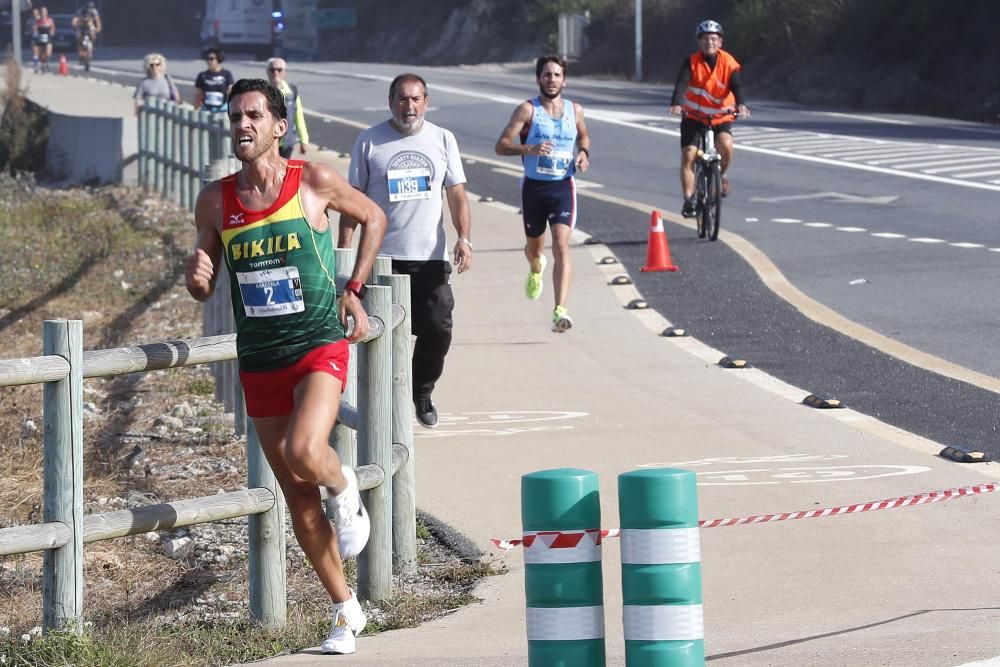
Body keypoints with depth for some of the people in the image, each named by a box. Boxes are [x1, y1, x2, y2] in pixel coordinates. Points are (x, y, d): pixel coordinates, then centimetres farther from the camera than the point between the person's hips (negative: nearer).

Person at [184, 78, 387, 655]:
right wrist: (197, 278, -13)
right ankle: (346, 611, 20)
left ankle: (344, 486, 7)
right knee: (298, 498, 7)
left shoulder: (315, 182, -6)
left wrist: (354, 291, 3)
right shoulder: (216, 202, 1)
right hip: (260, 361, 4)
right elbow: (204, 288, 11)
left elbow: (374, 218, 11)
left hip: (320, 347, -4)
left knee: (304, 453, -29)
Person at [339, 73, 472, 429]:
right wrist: (343, 250, -2)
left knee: (438, 328, -4)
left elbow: (457, 194, 8)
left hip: (430, 257, 2)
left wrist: (463, 237, -6)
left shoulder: (443, 139, 8)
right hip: (382, 256, -2)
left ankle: (422, 392, 19)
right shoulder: (369, 142, 2)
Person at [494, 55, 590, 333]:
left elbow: (583, 136, 26)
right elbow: (501, 145, -12)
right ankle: (536, 269, 57)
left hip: (563, 187, 0)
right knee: (534, 245, 18)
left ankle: (560, 311, -23)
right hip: (534, 186, 0)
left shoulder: (575, 110, 4)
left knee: (562, 245, -16)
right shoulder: (528, 110, -7)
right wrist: (529, 149, -30)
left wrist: (584, 152, 3)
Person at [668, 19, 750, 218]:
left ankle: (721, 174, 2)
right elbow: (681, 84, -25)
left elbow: (737, 86, -21)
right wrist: (676, 104, -45)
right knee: (688, 155, -13)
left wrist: (740, 104, -42)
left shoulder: (729, 63, -9)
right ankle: (689, 201, -3)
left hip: (721, 117, 0)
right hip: (693, 117, 0)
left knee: (726, 144, -28)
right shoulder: (692, 62, -12)